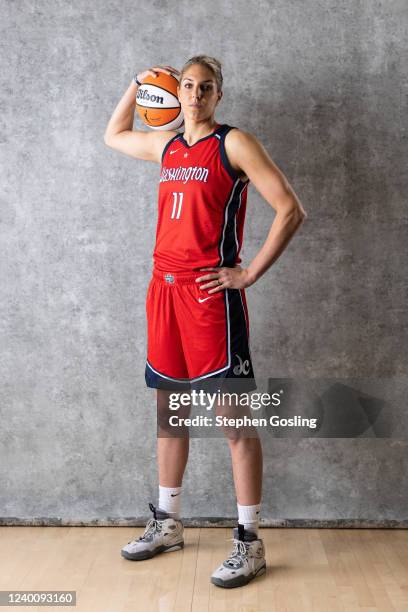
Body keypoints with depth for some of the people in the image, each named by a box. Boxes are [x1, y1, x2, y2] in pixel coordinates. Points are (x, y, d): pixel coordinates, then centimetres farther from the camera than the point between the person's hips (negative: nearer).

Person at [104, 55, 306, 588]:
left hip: (211, 292, -7)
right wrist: (137, 85, 27)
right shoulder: (166, 146, 16)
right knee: (169, 410, 14)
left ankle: (249, 544, 7)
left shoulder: (234, 144, -3)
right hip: (164, 289, 7)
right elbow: (113, 135, 37)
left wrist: (250, 273, -12)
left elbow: (291, 210, -10)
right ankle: (167, 524, 29)